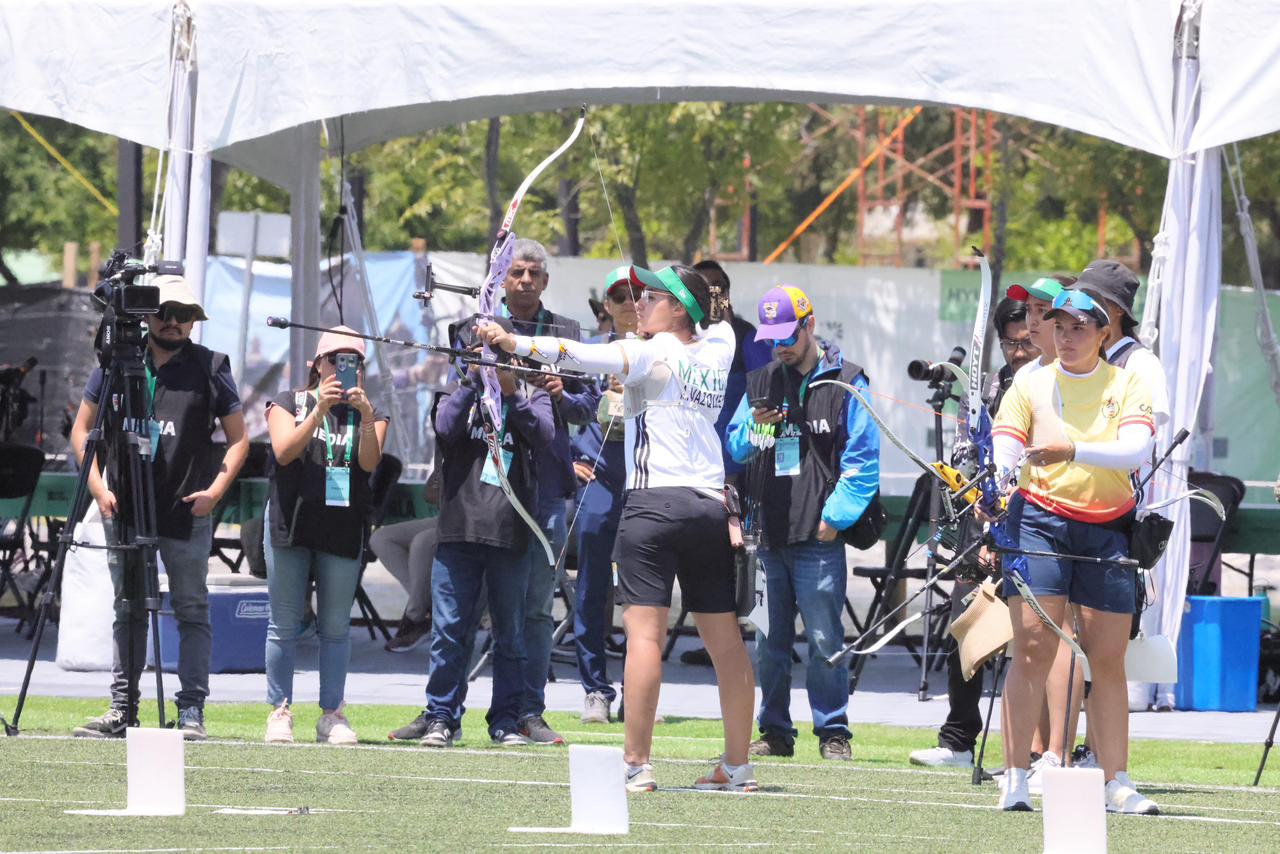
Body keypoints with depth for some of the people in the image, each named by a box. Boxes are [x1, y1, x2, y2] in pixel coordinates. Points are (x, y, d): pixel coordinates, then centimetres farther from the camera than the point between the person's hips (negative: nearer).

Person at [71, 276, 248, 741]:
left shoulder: (209, 367, 3)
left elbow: (238, 438, 6)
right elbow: (82, 429, 11)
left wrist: (215, 491, -7)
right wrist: (99, 488, -1)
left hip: (187, 513, -2)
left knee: (192, 611, -3)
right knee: (127, 610, 6)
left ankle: (192, 711, -2)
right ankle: (122, 710, 10)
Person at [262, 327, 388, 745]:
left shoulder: (370, 416, 12)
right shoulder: (289, 404, 8)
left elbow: (369, 462, -5)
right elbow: (284, 452, -9)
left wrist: (365, 414, -19)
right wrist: (319, 410, -19)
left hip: (344, 529, 1)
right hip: (291, 522, -1)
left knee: (335, 627, 2)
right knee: (284, 624, -1)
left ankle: (332, 715, 5)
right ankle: (279, 711, 2)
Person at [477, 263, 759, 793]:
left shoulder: (652, 354, -5)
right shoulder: (715, 355, 13)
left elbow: (584, 356, -20)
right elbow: (720, 321, 36)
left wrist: (515, 344, -27)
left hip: (654, 500, -7)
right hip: (710, 506, 7)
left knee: (644, 630, -11)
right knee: (725, 639, 9)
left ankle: (637, 764, -17)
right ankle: (738, 766, 15)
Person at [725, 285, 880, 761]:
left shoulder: (845, 382, 1)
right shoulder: (761, 381, 16)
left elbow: (863, 458, -3)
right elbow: (734, 450, 17)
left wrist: (835, 516, -10)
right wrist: (752, 428, -5)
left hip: (818, 537, -5)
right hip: (768, 535, 5)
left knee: (824, 640, -6)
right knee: (769, 641, 7)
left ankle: (833, 734, 1)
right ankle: (774, 732, 15)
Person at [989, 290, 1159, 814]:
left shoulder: (1126, 385, 7)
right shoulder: (1031, 386, 7)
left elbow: (1137, 448, -10)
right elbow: (1005, 446, -5)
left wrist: (1073, 450, -24)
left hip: (1106, 530, 2)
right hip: (1039, 520, -2)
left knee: (1109, 659, 5)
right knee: (1032, 648, -11)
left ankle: (1116, 783, 12)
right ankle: (1015, 779, -10)